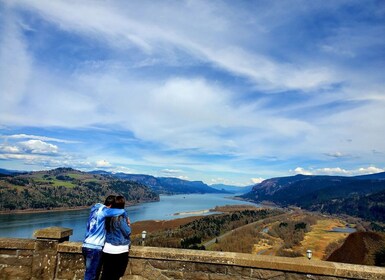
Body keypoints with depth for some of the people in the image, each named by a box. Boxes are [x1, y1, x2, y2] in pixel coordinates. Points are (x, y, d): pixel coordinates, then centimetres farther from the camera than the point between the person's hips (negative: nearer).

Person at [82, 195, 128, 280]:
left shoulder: (96, 207, 8)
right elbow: (121, 211, -25)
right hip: (94, 248, -8)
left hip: (87, 246, 8)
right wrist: (126, 218, -3)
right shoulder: (103, 210, -16)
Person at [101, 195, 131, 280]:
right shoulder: (120, 218, -20)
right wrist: (128, 225, 5)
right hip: (119, 251, -6)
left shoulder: (109, 216, 0)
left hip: (108, 249, 6)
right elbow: (128, 232, -13)